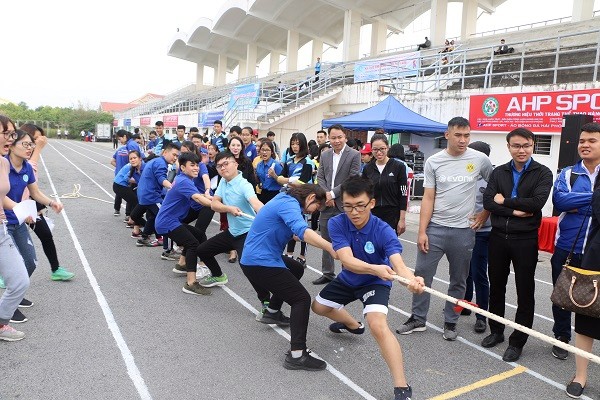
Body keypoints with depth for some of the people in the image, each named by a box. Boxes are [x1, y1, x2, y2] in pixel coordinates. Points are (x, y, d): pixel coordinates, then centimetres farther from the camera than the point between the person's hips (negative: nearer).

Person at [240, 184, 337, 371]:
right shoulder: (289, 204, -17)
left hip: (253, 258, 10)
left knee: (296, 270, 31)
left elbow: (294, 232, 22)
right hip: (260, 263, -10)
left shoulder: (286, 200, 15)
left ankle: (272, 312, 37)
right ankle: (297, 356, -12)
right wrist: (331, 248, -40)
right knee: (302, 299, -9)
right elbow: (302, 231, -35)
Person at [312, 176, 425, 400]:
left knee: (378, 326, -31)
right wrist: (375, 268, -60)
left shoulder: (383, 231, -32)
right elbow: (347, 260, -39)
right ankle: (352, 325, 54)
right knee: (319, 307, 25)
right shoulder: (337, 224, -27)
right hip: (348, 279, 5)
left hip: (375, 283, -5)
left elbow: (398, 264, -45)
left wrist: (411, 280, -70)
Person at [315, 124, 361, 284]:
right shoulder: (324, 156, 11)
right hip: (327, 205, 5)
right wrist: (326, 196, -7)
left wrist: (333, 193, -14)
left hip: (345, 205, -5)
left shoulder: (354, 155, -5)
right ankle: (328, 273, 26)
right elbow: (320, 178, 9)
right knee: (326, 241, 13)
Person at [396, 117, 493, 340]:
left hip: (463, 230, 0)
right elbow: (428, 199, -1)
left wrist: (486, 213, 5)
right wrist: (422, 231, -6)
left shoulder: (480, 160, -2)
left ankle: (450, 323, 27)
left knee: (458, 280, 11)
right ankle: (418, 319, 19)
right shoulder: (433, 162, -1)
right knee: (422, 274, 3)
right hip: (435, 228, 0)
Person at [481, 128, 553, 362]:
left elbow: (537, 202, -18)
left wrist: (504, 201, -10)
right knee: (496, 286, 14)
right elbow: (487, 202, -5)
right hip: (498, 237, 3)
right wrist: (514, 211, -16)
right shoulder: (499, 172, 7)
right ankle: (496, 331, 32)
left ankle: (517, 342, 17)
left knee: (525, 292, 5)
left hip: (525, 240, -3)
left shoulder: (542, 173, -2)